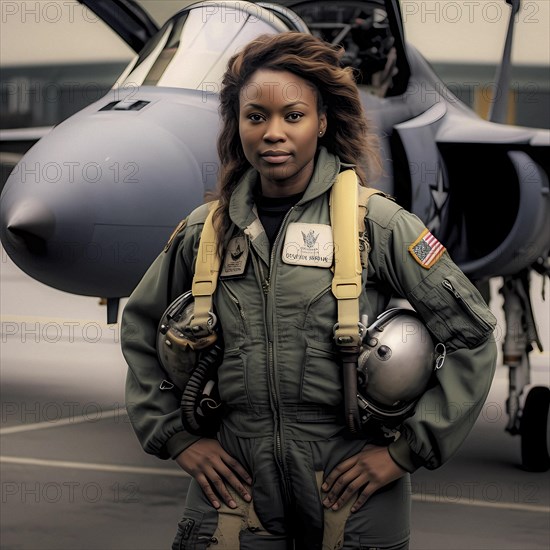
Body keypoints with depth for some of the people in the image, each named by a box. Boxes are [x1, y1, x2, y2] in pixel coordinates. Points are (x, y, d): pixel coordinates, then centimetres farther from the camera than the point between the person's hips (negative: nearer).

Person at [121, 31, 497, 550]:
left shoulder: (376, 222, -6)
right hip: (235, 475, 2)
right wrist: (175, 436, 8)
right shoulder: (204, 231, 3)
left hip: (350, 485, -2)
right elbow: (140, 329, 17)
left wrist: (408, 449, -6)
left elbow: (471, 337, -4)